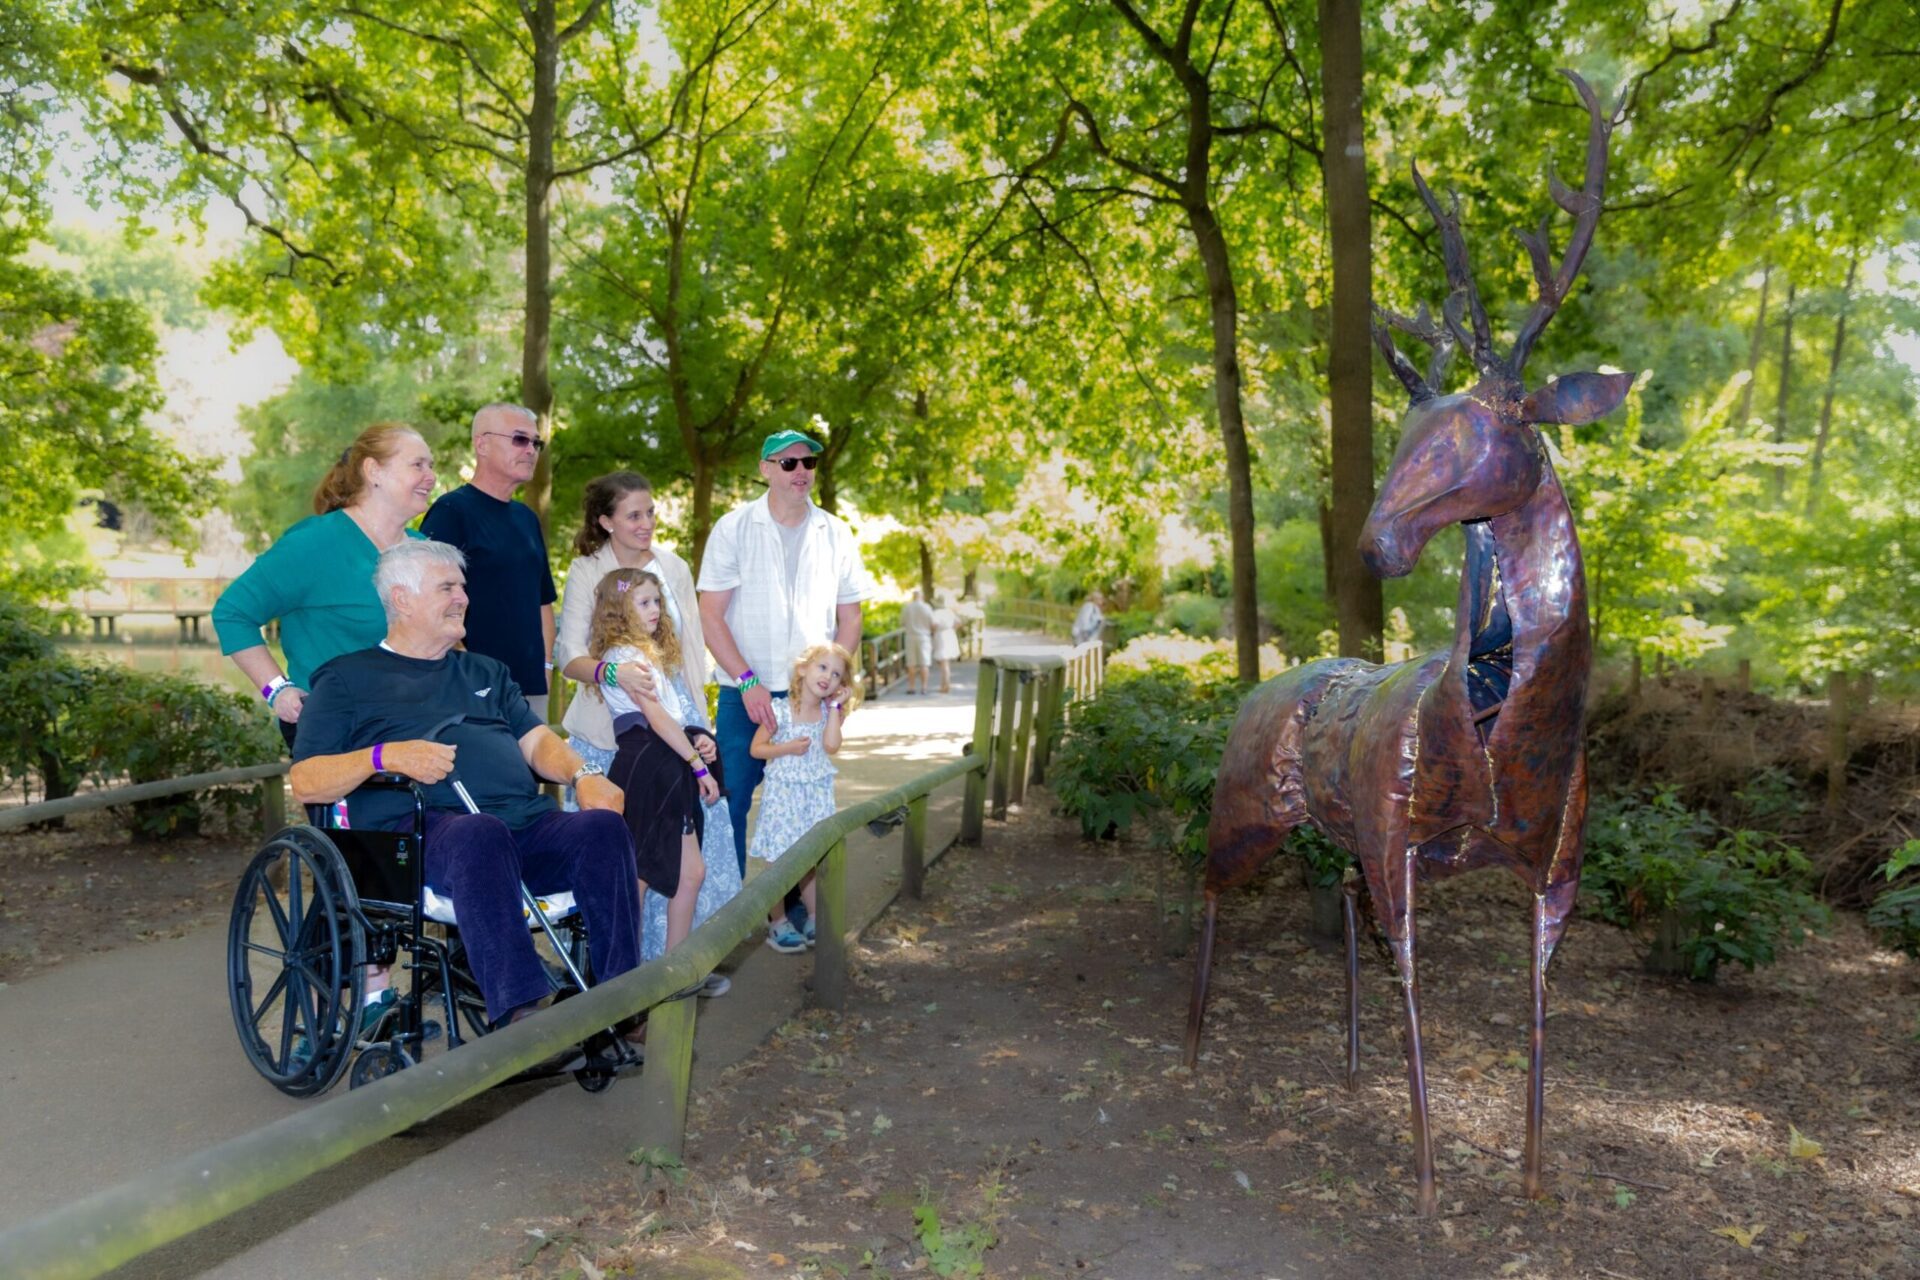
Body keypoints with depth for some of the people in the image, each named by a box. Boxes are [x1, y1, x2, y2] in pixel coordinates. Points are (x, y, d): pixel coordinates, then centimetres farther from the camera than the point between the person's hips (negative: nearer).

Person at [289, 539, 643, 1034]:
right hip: (419, 827, -4)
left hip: (524, 821, 5)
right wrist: (384, 756, -10)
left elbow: (536, 740, 22)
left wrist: (582, 774, -1)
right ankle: (520, 1011, -48)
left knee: (603, 826, -28)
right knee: (481, 834, -41)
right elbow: (305, 783, 9)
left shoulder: (486, 671, 33)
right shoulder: (348, 679, 18)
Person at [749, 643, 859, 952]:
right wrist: (788, 748, -20)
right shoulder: (780, 710, -11)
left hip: (816, 794, 4)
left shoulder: (829, 711, 2)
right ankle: (778, 922, 12)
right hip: (784, 793, -4)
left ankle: (815, 919, 24)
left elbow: (831, 746, -14)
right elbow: (757, 748, -6)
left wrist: (835, 706, -13)